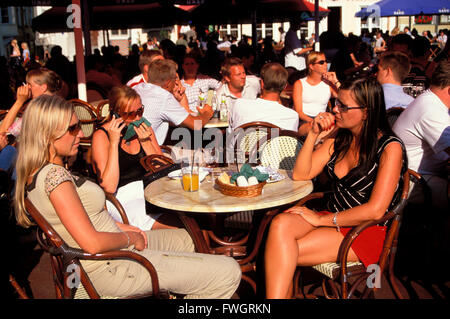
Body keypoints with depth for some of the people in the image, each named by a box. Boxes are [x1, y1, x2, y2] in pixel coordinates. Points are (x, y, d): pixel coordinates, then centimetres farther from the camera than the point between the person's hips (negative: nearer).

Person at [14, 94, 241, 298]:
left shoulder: (38, 173, 6)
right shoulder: (55, 176, -26)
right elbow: (92, 243, -29)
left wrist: (118, 226, 8)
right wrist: (129, 238, -12)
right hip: (111, 267, -11)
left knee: (187, 238, 31)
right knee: (228, 272, -9)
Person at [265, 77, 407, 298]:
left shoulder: (390, 147, -11)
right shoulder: (338, 137, 9)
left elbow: (375, 210, -17)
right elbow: (300, 174, 8)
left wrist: (320, 219, -15)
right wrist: (314, 134, -4)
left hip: (366, 231, -6)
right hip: (330, 218, 6)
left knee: (280, 253, -27)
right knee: (281, 224, -29)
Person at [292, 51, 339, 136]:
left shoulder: (329, 84, 17)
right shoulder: (299, 84, 9)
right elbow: (298, 112, -1)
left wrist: (336, 82, 4)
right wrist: (312, 121, -19)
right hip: (303, 122, -3)